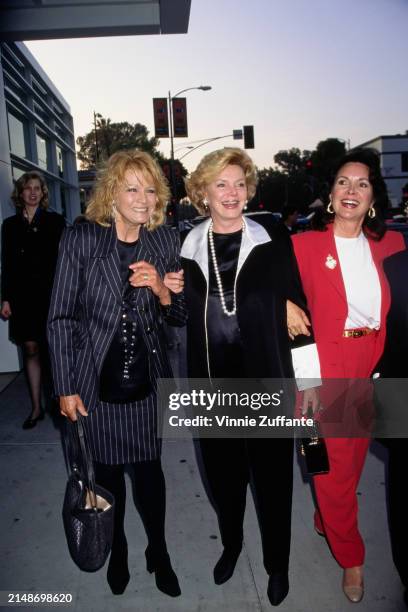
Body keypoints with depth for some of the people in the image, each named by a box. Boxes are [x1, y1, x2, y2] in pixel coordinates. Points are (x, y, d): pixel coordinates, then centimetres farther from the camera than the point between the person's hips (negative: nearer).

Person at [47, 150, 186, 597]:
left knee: (149, 466, 13)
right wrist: (65, 387, -6)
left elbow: (180, 316, 4)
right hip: (97, 378, -1)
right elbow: (60, 318, -6)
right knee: (107, 467, 15)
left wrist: (161, 291, -17)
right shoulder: (80, 239, -10)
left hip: (147, 376, 2)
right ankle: (117, 548, 43)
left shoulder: (166, 241, -2)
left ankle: (158, 552, 39)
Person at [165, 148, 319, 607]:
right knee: (223, 473, 19)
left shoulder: (274, 241, -4)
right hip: (212, 385, 2)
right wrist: (170, 292, -9)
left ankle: (277, 564, 39)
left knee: (272, 475, 12)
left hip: (266, 383, -2)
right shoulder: (188, 248, 2)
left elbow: (299, 303, -1)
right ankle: (231, 543, 49)